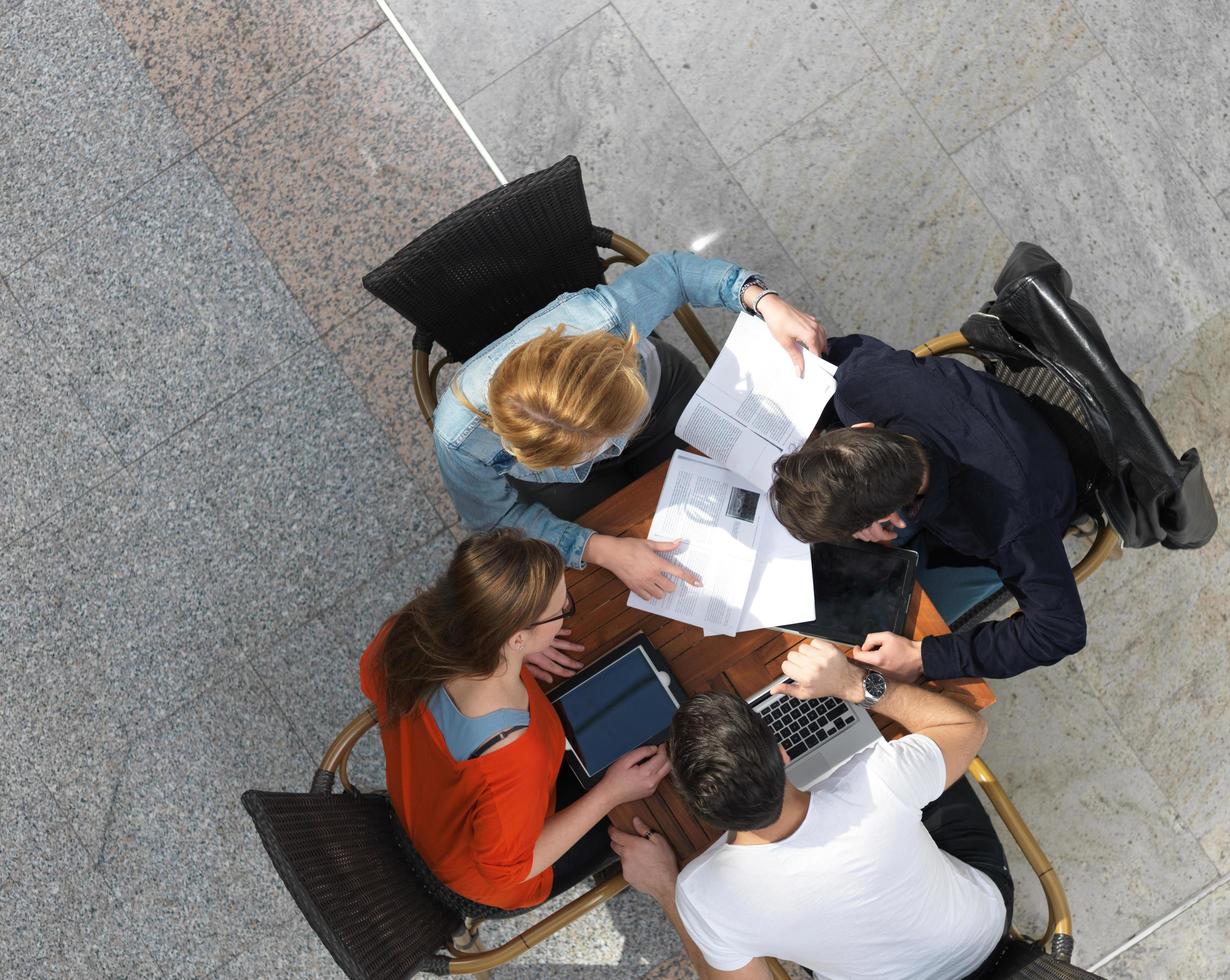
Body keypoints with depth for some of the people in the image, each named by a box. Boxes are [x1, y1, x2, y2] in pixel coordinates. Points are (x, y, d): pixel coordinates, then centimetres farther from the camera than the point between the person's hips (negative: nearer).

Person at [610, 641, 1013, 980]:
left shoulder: (702, 894, -37)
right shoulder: (877, 782, -39)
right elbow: (969, 725, -17)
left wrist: (664, 889, -12)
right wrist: (853, 682, -19)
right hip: (987, 931, 0)